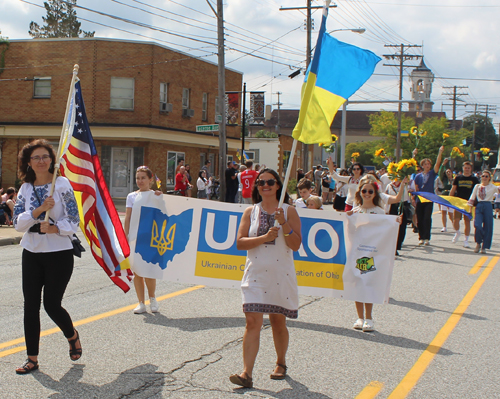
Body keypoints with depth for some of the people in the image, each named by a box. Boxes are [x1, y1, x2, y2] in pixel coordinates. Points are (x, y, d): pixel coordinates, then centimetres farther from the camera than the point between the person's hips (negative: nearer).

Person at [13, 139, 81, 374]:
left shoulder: (62, 184, -6)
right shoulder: (25, 188, 6)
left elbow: (73, 221, -9)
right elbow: (18, 223, -2)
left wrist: (55, 228, -27)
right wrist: (39, 210, -17)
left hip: (59, 253, -4)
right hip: (31, 253, 4)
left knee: (52, 304, -4)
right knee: (30, 306, 3)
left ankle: (72, 336, 27)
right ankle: (32, 358, 12)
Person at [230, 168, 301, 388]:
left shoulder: (289, 211, 2)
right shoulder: (250, 212, 6)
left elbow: (296, 245, -5)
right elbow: (240, 242, -3)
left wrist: (284, 224, -17)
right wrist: (264, 238, -16)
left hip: (281, 274, 0)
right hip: (255, 273, 1)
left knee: (278, 321, 10)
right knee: (253, 322, -8)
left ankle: (281, 363, 32)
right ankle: (246, 373, -11)